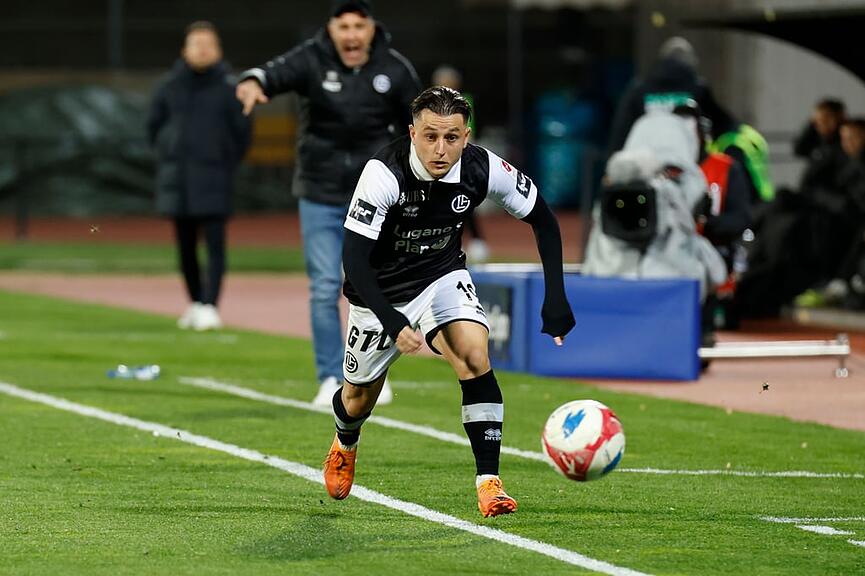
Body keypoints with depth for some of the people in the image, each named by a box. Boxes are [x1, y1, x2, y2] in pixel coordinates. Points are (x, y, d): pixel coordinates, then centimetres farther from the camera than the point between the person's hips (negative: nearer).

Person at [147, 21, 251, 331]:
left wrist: (226, 164, 3)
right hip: (178, 182, 4)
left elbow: (242, 132, 2)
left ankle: (209, 306, -14)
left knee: (214, 244, -9)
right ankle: (195, 303, 24)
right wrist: (169, 157, 12)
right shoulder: (170, 87, 4)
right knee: (186, 247, 10)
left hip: (213, 181, -4)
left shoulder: (228, 88, -4)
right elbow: (154, 125, 16)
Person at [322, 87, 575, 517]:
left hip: (442, 276, 1)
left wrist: (555, 298, -11)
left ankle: (488, 482, -23)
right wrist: (391, 322, -43)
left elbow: (542, 220, -5)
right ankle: (344, 446, 52)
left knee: (474, 356, -26)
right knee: (360, 397, 14)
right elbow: (354, 258, -32)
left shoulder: (482, 169, -22)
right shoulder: (384, 174, -33)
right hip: (381, 292, -1)